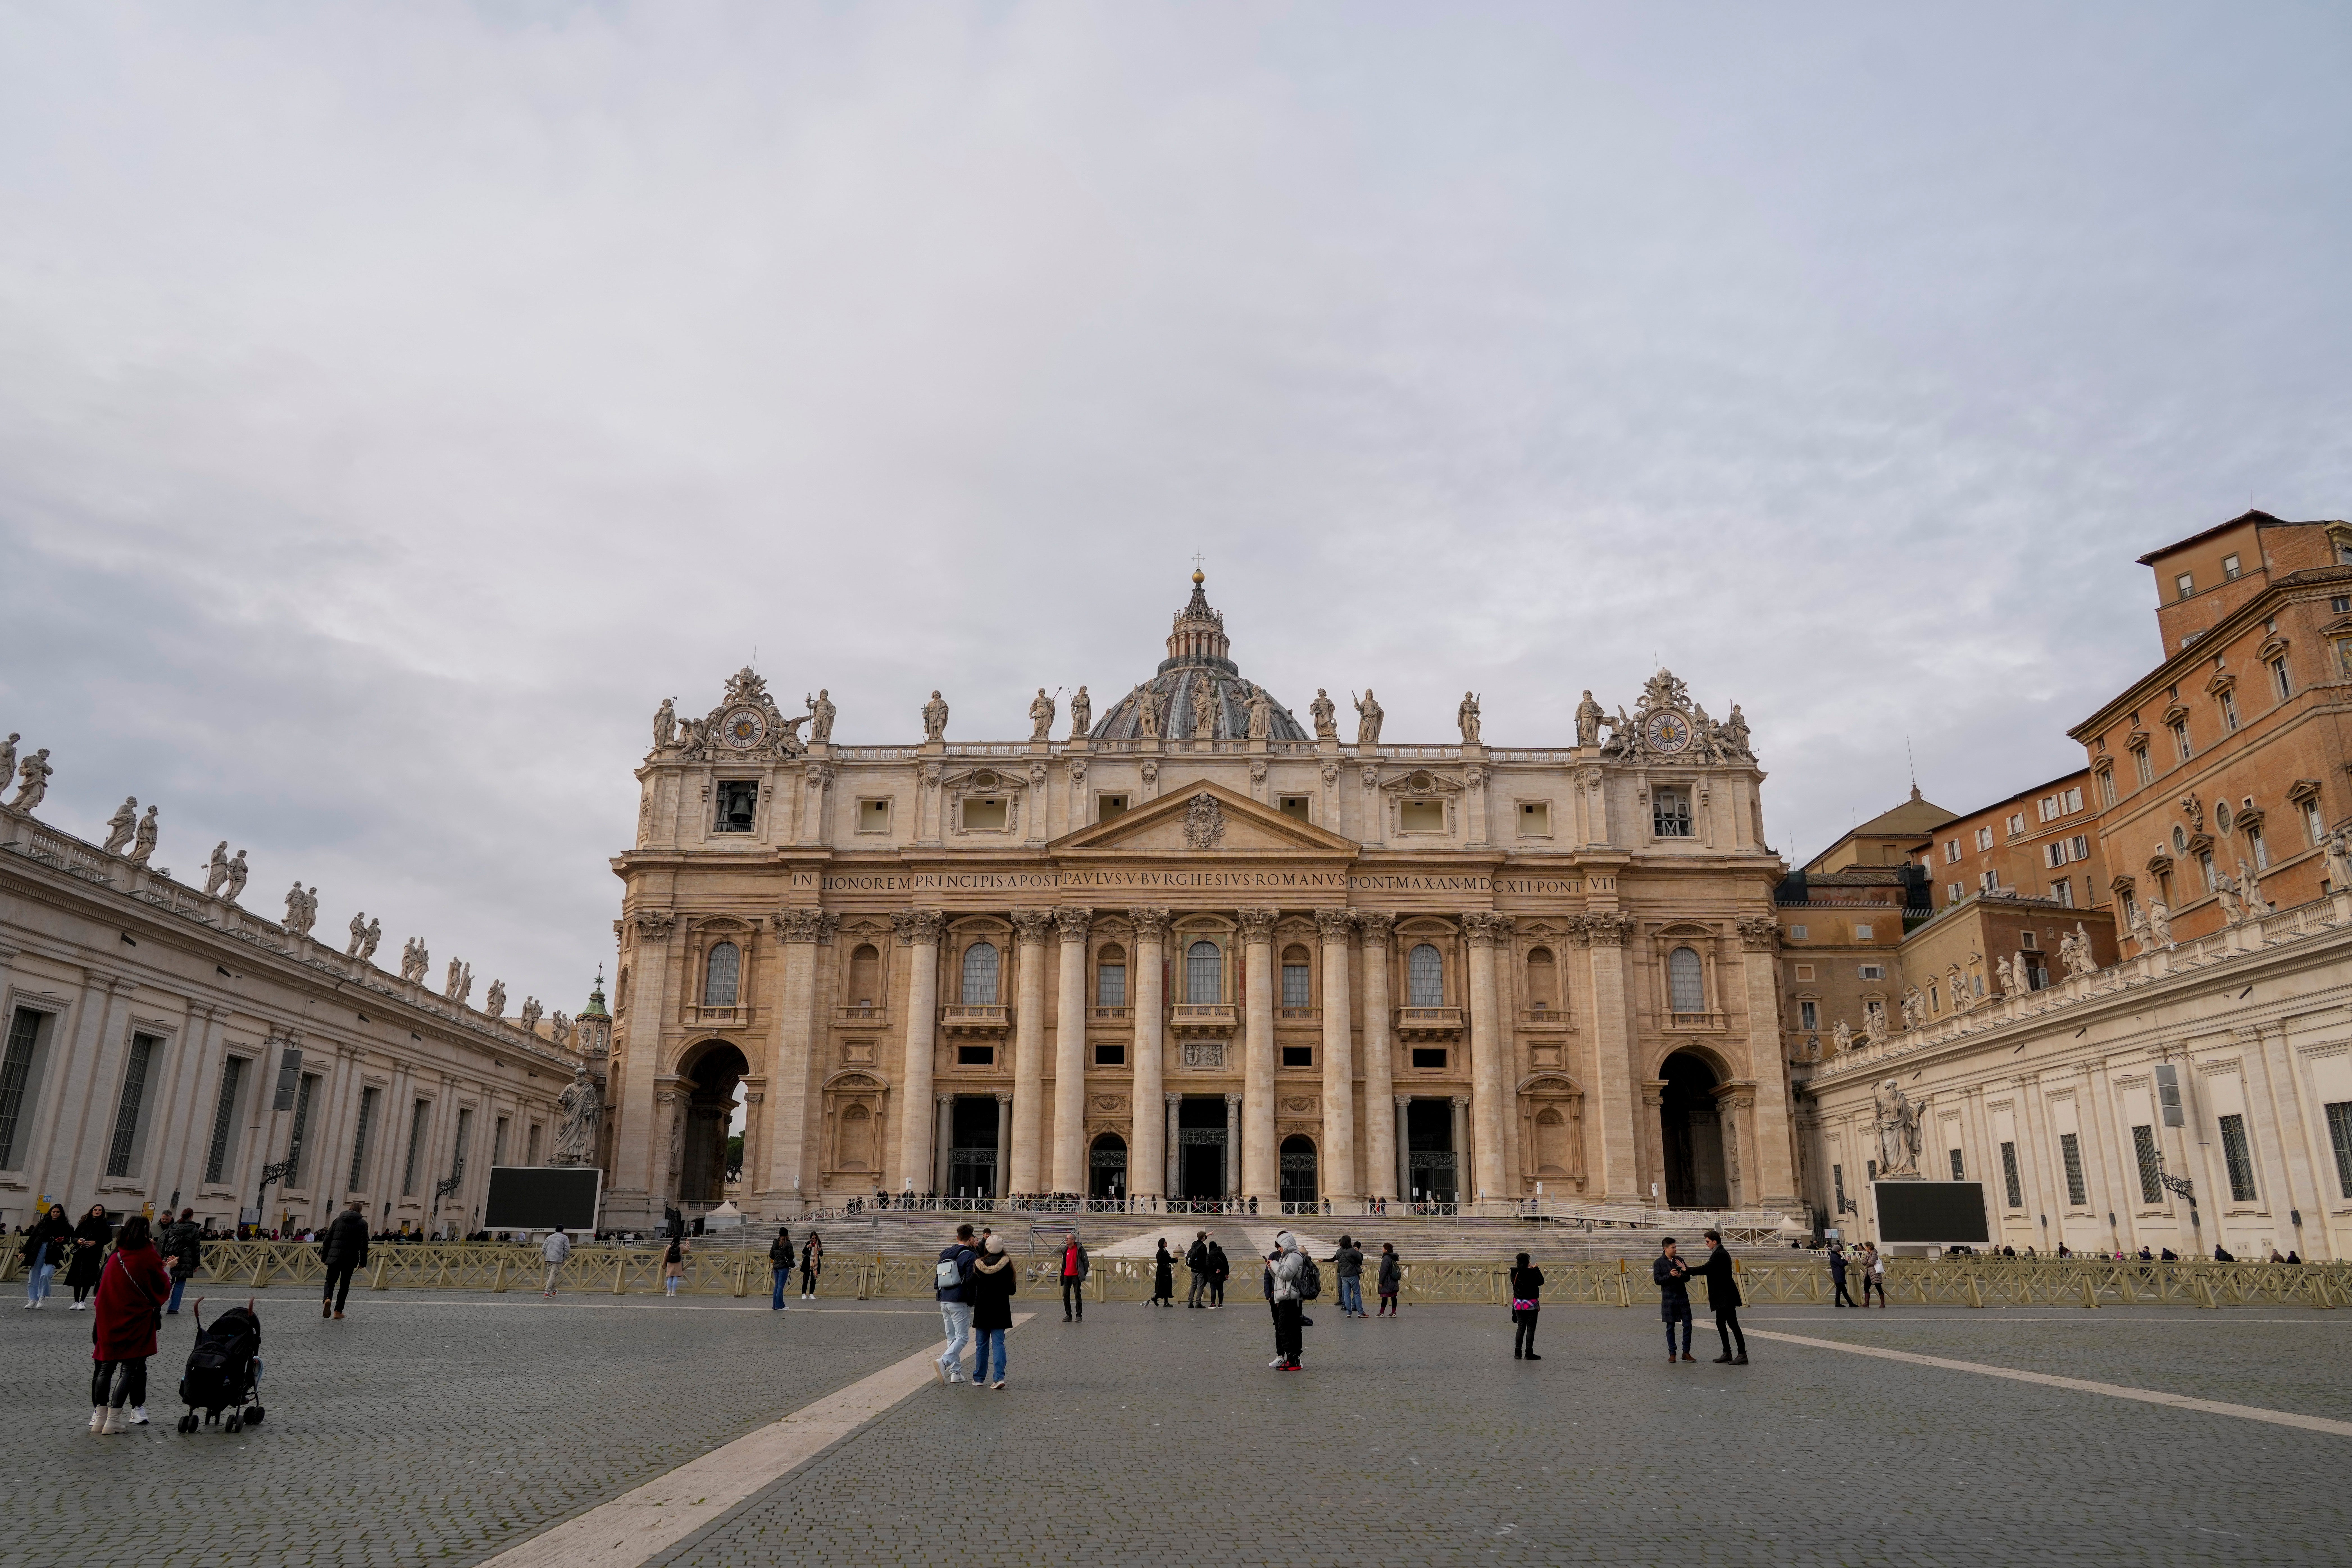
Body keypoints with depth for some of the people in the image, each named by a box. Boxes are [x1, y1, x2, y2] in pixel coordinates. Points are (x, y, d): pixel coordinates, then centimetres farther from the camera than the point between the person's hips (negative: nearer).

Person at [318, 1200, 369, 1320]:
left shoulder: (338, 1220, 11)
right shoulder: (362, 1223, 1)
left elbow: (328, 1239, 10)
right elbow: (364, 1244, -4)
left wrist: (324, 1256, 15)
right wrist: (363, 1261, 1)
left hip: (334, 1256, 2)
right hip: (350, 1259, -2)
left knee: (330, 1281, 9)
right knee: (344, 1285, 9)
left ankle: (327, 1299, -22)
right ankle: (338, 1311, 8)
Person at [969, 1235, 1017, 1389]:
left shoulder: (978, 1265, -5)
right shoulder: (1007, 1265, -8)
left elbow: (972, 1288, 0)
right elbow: (1012, 1290, -5)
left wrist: (973, 1303, 17)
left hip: (982, 1310, 1)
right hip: (1000, 1310, -1)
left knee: (981, 1345, 11)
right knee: (998, 1343, 1)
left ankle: (979, 1378, 17)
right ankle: (1000, 1377, -10)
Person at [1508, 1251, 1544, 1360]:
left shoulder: (1515, 1273, -1)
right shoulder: (1532, 1273, -16)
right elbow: (1541, 1281, -2)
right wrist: (1536, 1269, 8)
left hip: (1518, 1304, 5)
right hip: (1531, 1304, -5)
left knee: (1520, 1328, 13)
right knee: (1531, 1329, 3)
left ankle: (1517, 1353, 11)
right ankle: (1529, 1353, 3)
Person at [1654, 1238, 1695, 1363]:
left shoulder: (1679, 1260, 8)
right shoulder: (1658, 1263, -3)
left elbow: (1688, 1278, 10)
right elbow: (1658, 1280, -9)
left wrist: (1681, 1275, -13)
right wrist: (1670, 1276, -22)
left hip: (1682, 1297, 3)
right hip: (1669, 1298, -3)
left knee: (1688, 1325, 0)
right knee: (1670, 1327, 3)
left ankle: (1686, 1353, 10)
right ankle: (1672, 1354, 9)